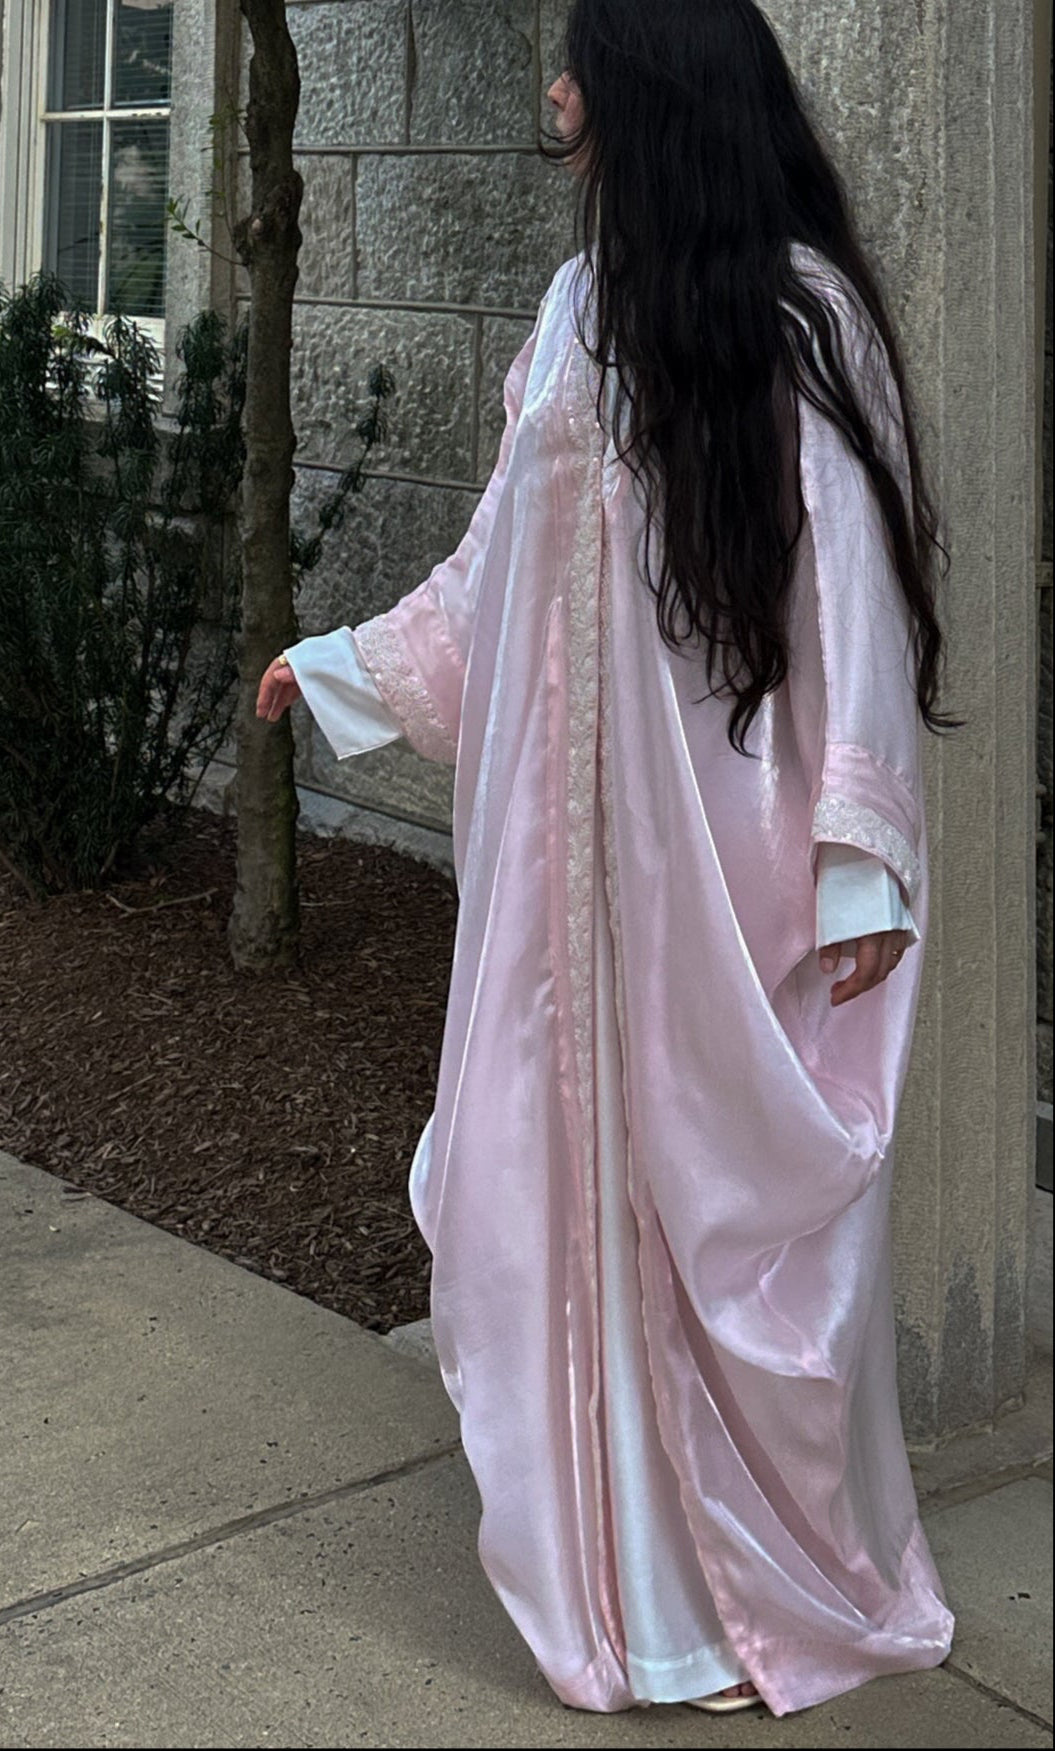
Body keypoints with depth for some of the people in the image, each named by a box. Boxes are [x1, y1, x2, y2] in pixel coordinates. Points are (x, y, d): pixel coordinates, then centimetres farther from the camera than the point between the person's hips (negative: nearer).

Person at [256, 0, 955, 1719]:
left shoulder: (799, 310, -9)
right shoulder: (584, 306, 10)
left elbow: (856, 591, -13)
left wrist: (864, 860, -17)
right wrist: (342, 661, 27)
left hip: (735, 826, -6)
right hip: (585, 819, 6)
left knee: (740, 1183, 3)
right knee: (586, 1168, 9)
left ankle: (790, 1556, 22)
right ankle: (627, 1553, 25)